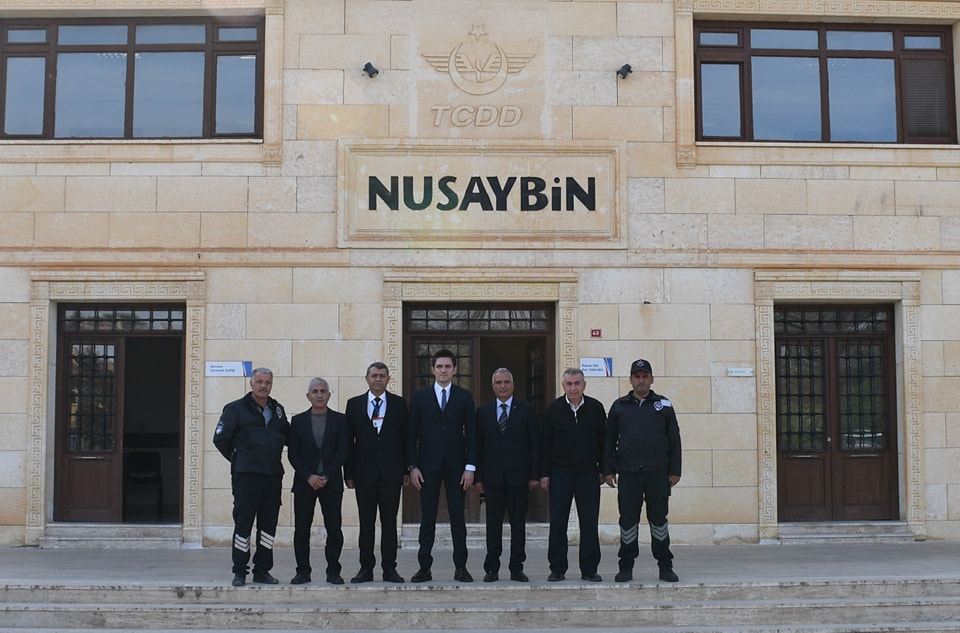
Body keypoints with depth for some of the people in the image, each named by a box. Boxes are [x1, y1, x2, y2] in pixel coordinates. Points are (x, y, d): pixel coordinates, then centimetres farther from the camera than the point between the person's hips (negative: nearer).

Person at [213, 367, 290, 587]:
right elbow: (220, 438, 0)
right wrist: (237, 459, 5)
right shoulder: (236, 409, -1)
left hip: (273, 475, 5)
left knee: (269, 523, 7)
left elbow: (288, 436, 24)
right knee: (243, 522, -2)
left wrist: (274, 457, 11)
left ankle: (262, 570, 16)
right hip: (246, 476, -5)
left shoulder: (277, 410, 13)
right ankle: (239, 572, 7)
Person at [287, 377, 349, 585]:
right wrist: (309, 477, -9)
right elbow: (293, 453, 3)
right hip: (304, 482, 1)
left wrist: (326, 476, -9)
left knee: (334, 529, -2)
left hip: (331, 482, -1)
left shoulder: (340, 420, 6)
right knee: (301, 530, 1)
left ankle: (333, 571, 6)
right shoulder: (298, 421, 9)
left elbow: (343, 451, 0)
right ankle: (303, 571, 9)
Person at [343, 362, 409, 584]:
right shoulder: (354, 404, 7)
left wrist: (406, 469, 1)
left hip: (391, 472, 0)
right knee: (366, 522, 4)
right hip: (364, 472, 0)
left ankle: (389, 568, 9)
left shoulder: (399, 403, 7)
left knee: (389, 522, 3)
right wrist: (348, 472, 0)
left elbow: (405, 438, 6)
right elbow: (348, 440, 5)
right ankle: (366, 568, 10)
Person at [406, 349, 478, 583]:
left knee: (458, 518, 3)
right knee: (427, 518, 3)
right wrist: (412, 466, -3)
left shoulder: (465, 397, 6)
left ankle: (461, 567, 8)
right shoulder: (419, 396, 6)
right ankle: (425, 567, 8)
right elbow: (411, 433, 4)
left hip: (456, 465, 0)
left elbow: (471, 433, 4)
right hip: (428, 465, 0)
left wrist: (470, 466, -4)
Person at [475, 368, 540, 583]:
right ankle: (492, 569, 10)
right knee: (493, 523, 4)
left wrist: (535, 475, -2)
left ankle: (517, 567, 10)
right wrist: (478, 476, 0)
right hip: (492, 476, 1)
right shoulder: (483, 411, 8)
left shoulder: (526, 410, 5)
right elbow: (478, 445, 7)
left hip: (518, 476, 0)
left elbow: (535, 444, 4)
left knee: (518, 522, 3)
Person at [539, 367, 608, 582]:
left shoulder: (595, 408, 2)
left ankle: (589, 569, 11)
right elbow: (544, 443, 3)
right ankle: (557, 569, 12)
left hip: (588, 473, 0)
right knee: (557, 523, 3)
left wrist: (603, 470, 3)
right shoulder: (553, 409, 0)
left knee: (590, 523, 2)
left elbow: (603, 440, 7)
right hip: (560, 473, 0)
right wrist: (544, 474, -1)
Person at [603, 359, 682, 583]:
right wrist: (608, 470, 3)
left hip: (658, 472, 0)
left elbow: (674, 439, 7)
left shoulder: (664, 405, 7)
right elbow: (609, 440, 9)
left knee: (658, 518, 4)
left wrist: (675, 470, 2)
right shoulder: (619, 406, 9)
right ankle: (626, 567, 12)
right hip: (628, 473, 1)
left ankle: (665, 566, 13)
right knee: (628, 520, 3)